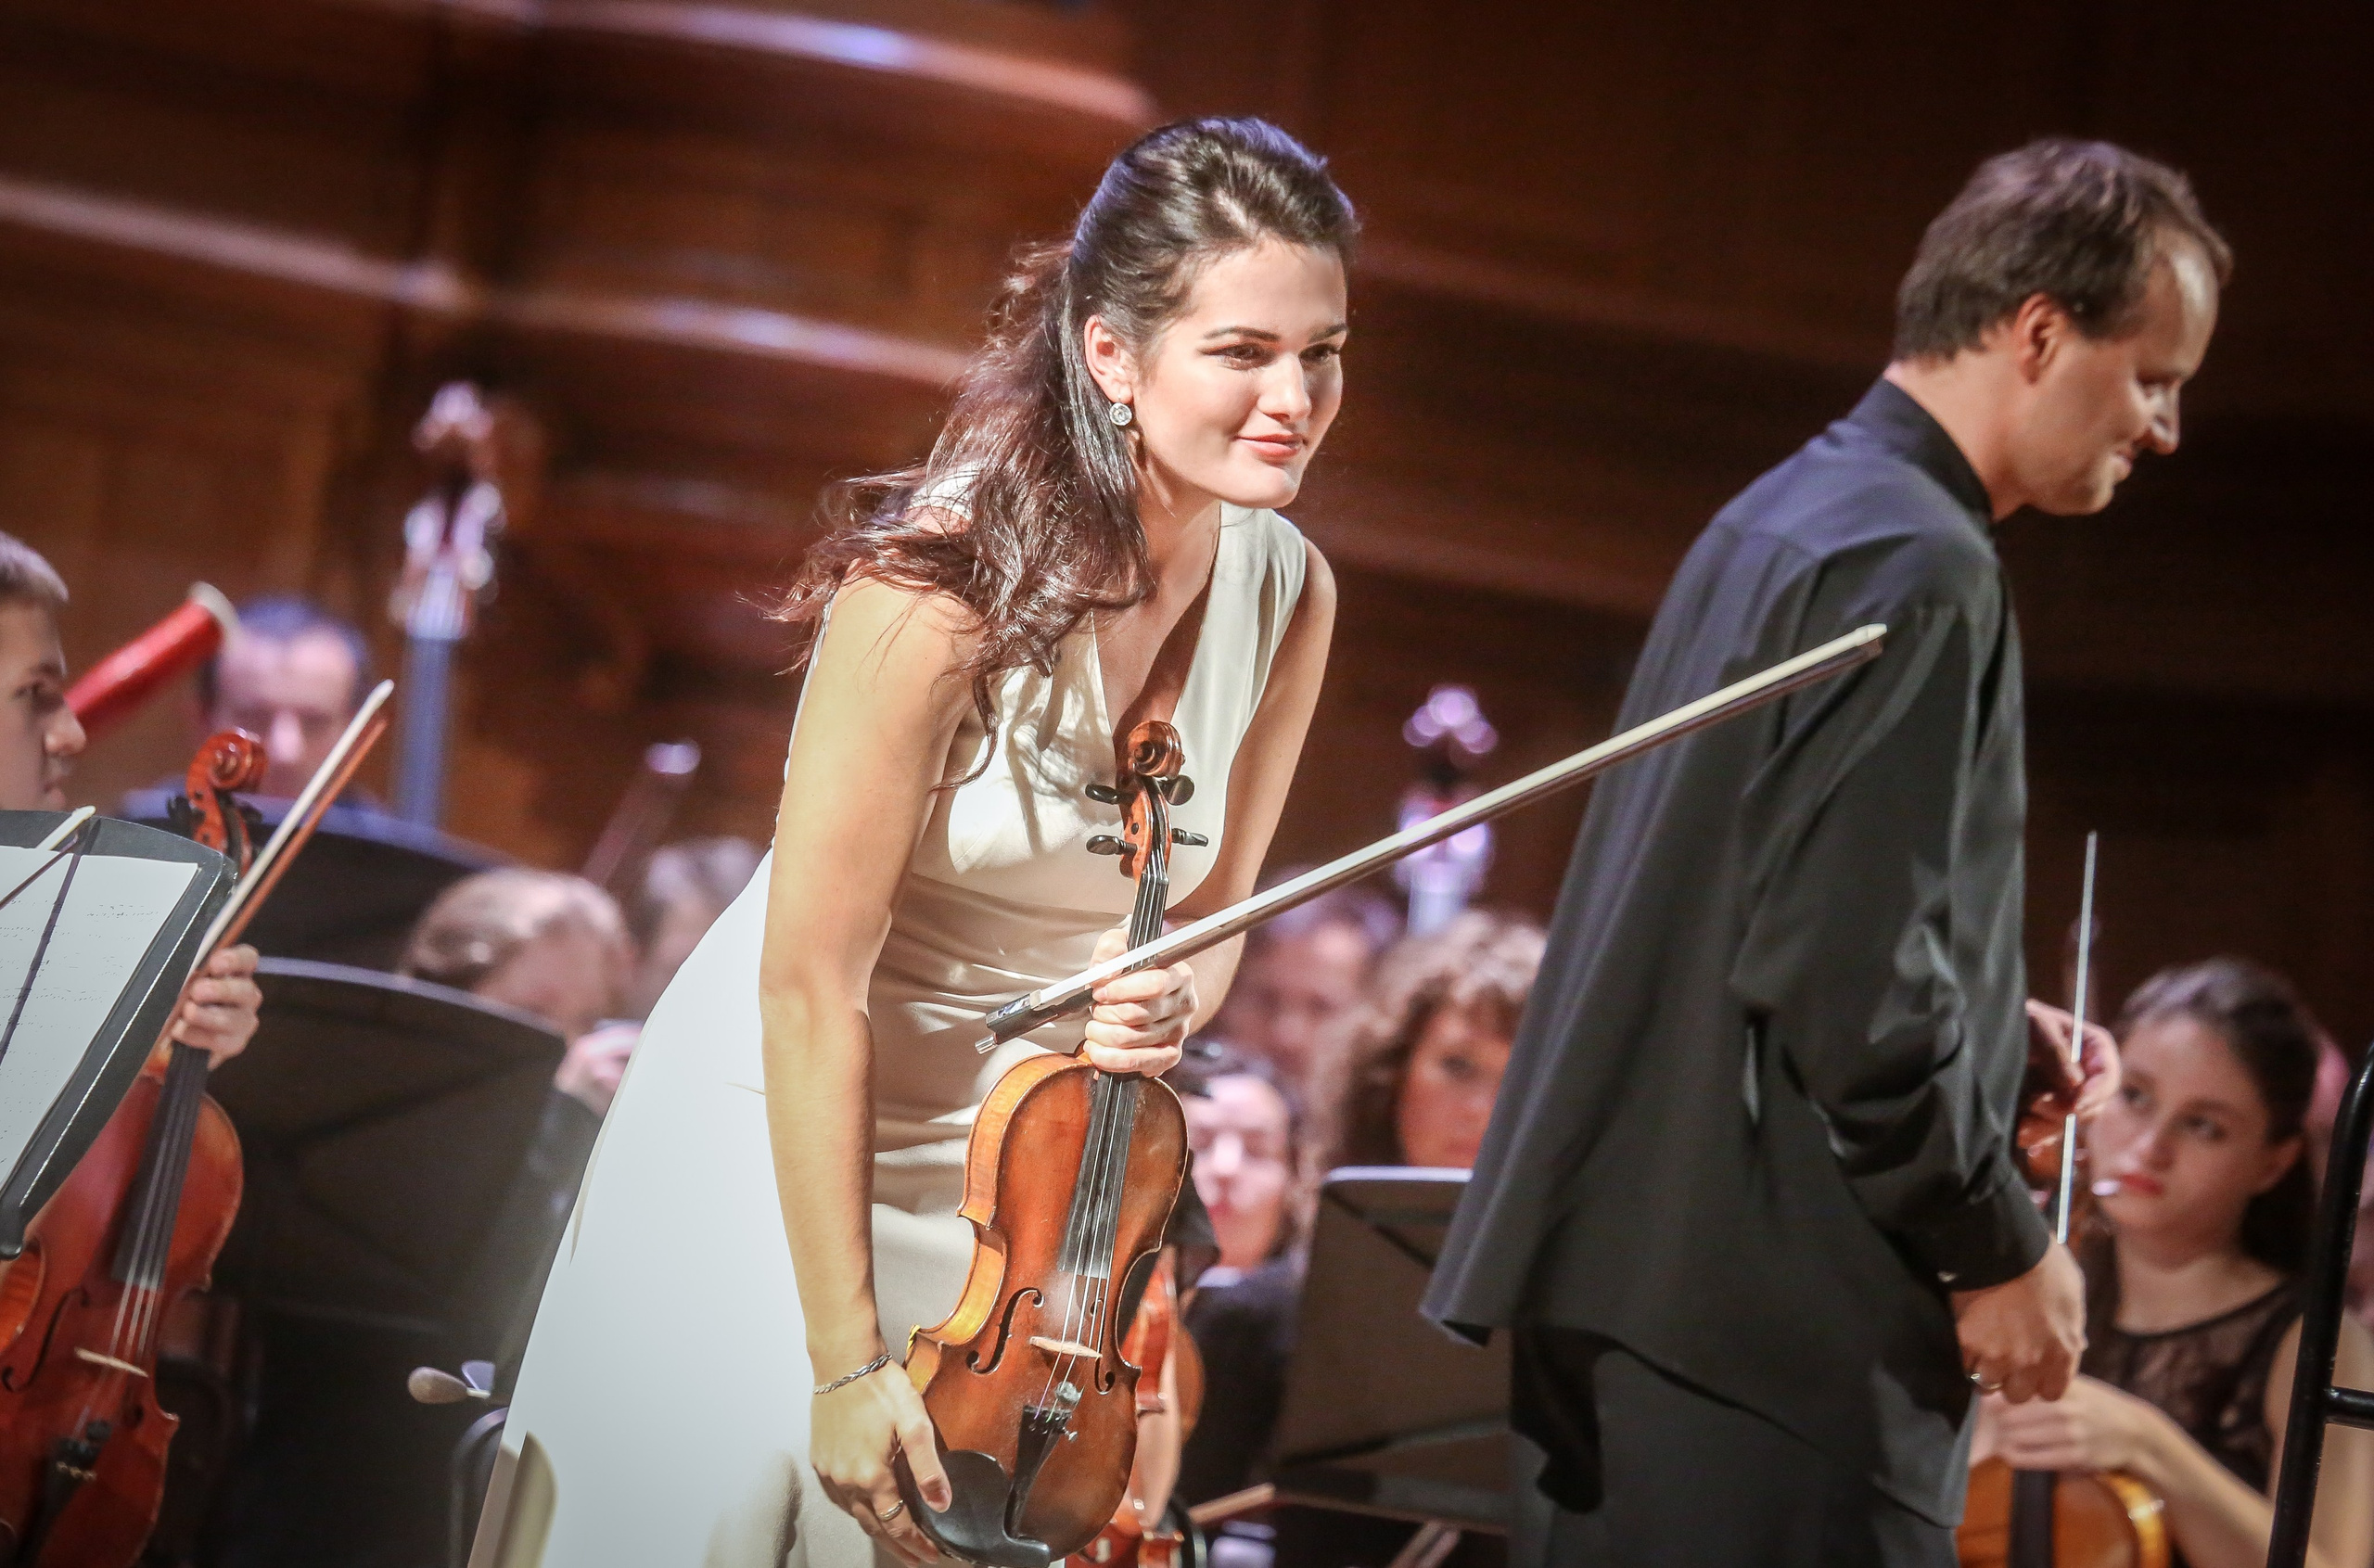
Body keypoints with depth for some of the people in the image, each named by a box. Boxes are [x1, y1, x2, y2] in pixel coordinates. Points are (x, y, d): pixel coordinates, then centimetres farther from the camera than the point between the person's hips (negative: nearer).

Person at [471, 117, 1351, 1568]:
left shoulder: (1288, 593, -7)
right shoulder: (945, 581, -26)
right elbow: (812, 983, -22)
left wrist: (1171, 1004, -15)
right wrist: (846, 1357, -21)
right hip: (792, 1137, -5)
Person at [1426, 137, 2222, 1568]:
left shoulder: (1794, 515, 16)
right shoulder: (1915, 564, -14)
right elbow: (1852, 965, -20)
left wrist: (1997, 1029, 14)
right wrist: (2003, 1250, -11)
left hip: (1641, 1276, 10)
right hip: (1784, 1329, -10)